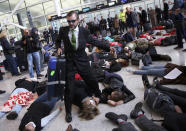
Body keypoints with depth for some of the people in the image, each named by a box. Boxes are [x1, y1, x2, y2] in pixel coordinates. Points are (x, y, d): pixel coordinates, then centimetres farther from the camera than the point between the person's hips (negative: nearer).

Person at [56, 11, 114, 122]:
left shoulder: (84, 31, -5)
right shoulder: (63, 30, -4)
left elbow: (94, 42, 5)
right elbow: (58, 40, 17)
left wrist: (108, 47, -3)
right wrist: (59, 47, -3)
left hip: (82, 61, 1)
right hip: (69, 62, -1)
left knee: (93, 82, 14)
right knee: (68, 88, 1)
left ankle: (100, 97, 46)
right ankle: (68, 112, 19)